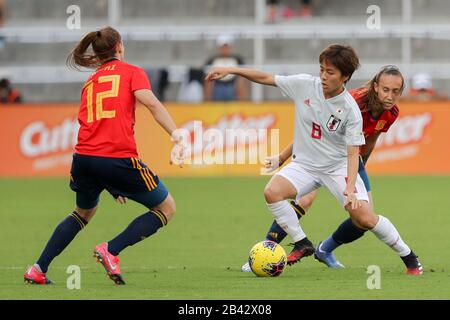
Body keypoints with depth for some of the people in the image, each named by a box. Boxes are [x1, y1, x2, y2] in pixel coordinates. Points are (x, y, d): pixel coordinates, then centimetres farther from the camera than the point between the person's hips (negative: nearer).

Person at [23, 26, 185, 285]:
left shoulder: (90, 83, 24)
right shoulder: (132, 72, 8)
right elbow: (150, 102, -12)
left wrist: (114, 185, 32)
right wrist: (176, 135, -21)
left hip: (84, 157, 6)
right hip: (118, 158, -6)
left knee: (84, 212, 33)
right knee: (166, 208, 11)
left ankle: (38, 270, 24)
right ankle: (111, 251, -6)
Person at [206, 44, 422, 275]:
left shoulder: (350, 110, -18)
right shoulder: (305, 85, -9)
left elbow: (353, 153, -18)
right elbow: (265, 78, 0)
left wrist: (350, 189, -31)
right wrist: (231, 70, -6)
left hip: (339, 167, -3)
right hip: (304, 164, 3)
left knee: (365, 219, -17)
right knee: (272, 191, -25)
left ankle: (408, 256, 7)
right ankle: (302, 244, -7)